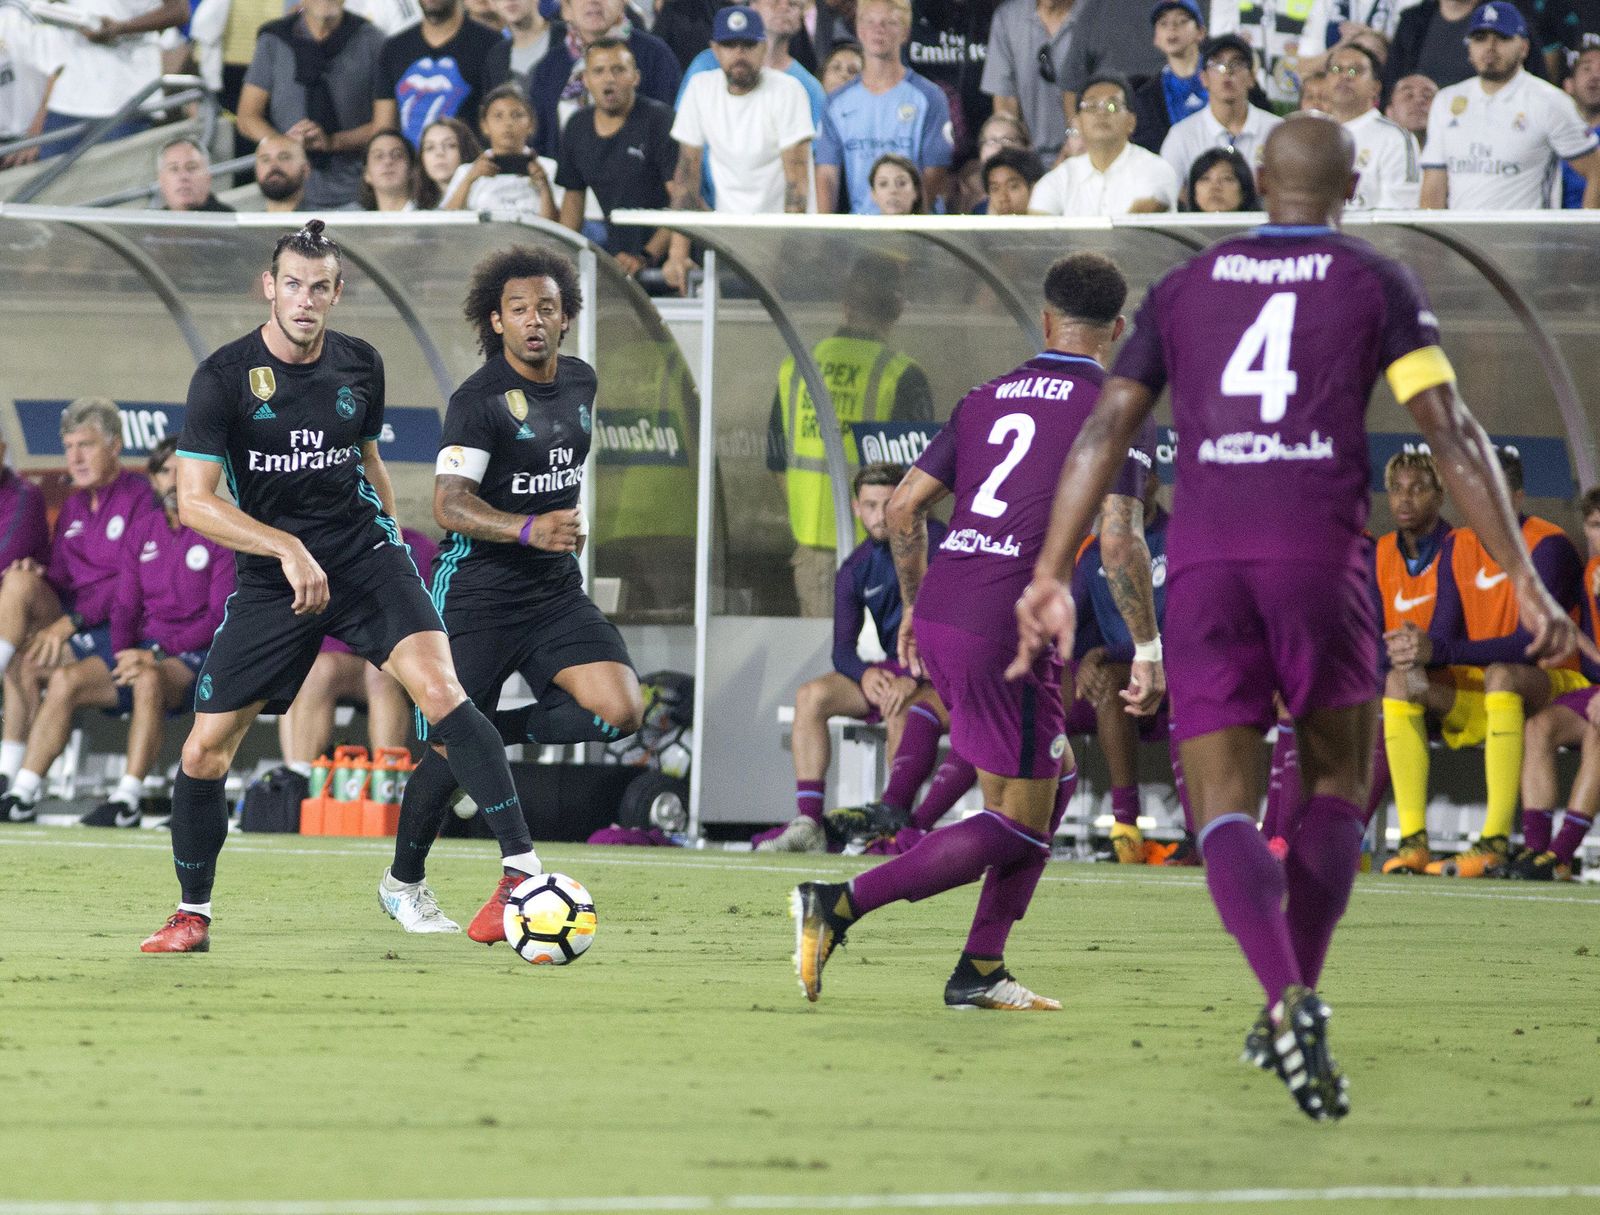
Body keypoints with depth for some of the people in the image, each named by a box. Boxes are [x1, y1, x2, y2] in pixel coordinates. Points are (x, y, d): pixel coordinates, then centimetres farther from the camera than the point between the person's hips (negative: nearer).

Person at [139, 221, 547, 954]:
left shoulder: (360, 366, 2)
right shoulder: (224, 378, -10)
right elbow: (194, 502, -15)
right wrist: (288, 549, -25)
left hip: (365, 557, 1)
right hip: (272, 582, -1)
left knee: (438, 689, -23)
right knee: (204, 751, -2)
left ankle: (522, 870, -23)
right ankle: (193, 915, 20)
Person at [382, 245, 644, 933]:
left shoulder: (580, 382, 7)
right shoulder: (478, 398, -14)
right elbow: (450, 505, -24)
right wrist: (529, 530, -38)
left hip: (555, 592, 6)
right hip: (477, 592, -6)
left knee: (620, 711, -15)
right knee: (452, 752, -3)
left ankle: (498, 731, 9)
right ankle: (404, 882, 20)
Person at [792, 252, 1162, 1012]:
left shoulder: (988, 398, 15)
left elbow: (904, 505, 14)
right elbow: (1118, 542, -13)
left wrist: (915, 606, 26)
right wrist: (1148, 650, -6)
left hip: (938, 615, 7)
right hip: (1006, 629, -7)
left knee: (1056, 781, 20)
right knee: (1018, 826, 2)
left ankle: (980, 972, 16)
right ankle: (839, 906, -11)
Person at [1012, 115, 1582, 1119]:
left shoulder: (1185, 288, 18)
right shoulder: (1379, 284, 9)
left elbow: (1105, 433, 10)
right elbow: (1452, 434, -1)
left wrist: (1051, 579, 9)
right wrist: (1523, 577, -1)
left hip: (1204, 562, 2)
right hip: (1319, 553, -2)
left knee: (1226, 816, -1)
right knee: (1340, 786, 20)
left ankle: (1291, 1001, -29)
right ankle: (1291, 1015, 8)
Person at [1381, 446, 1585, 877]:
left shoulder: (1547, 546, -16)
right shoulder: (1457, 547, 5)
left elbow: (1532, 643, -26)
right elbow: (1444, 633, 0)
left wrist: (1438, 651, -34)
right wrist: (1417, 648, -27)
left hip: (1556, 686, -6)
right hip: (1480, 691, 7)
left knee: (1501, 675, -38)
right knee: (1401, 680, -16)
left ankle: (1495, 843, -42)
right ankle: (1413, 841, -23)